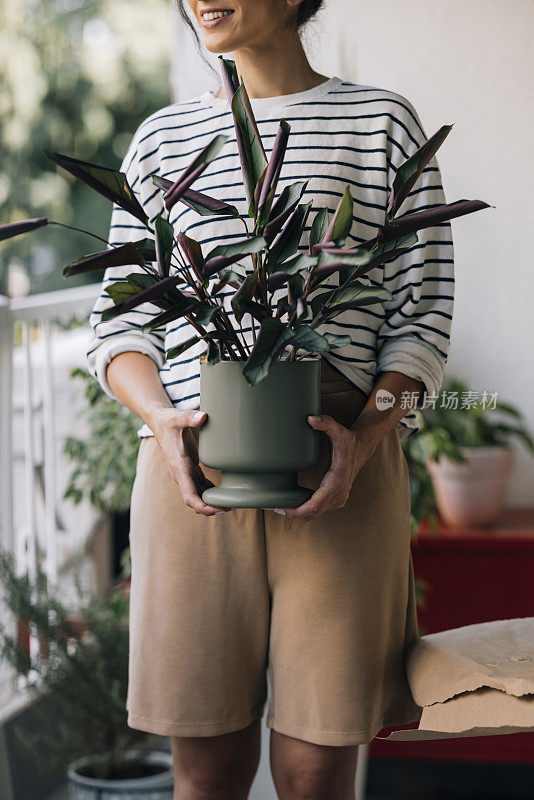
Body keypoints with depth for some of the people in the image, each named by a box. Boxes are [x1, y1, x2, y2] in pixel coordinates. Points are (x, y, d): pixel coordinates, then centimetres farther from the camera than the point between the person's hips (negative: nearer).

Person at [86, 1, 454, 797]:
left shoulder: (384, 122, 7)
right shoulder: (162, 140, 14)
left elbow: (423, 315, 3)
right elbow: (119, 322, 12)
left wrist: (367, 432, -13)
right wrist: (160, 418, -9)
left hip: (340, 471, -1)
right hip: (196, 472, 2)